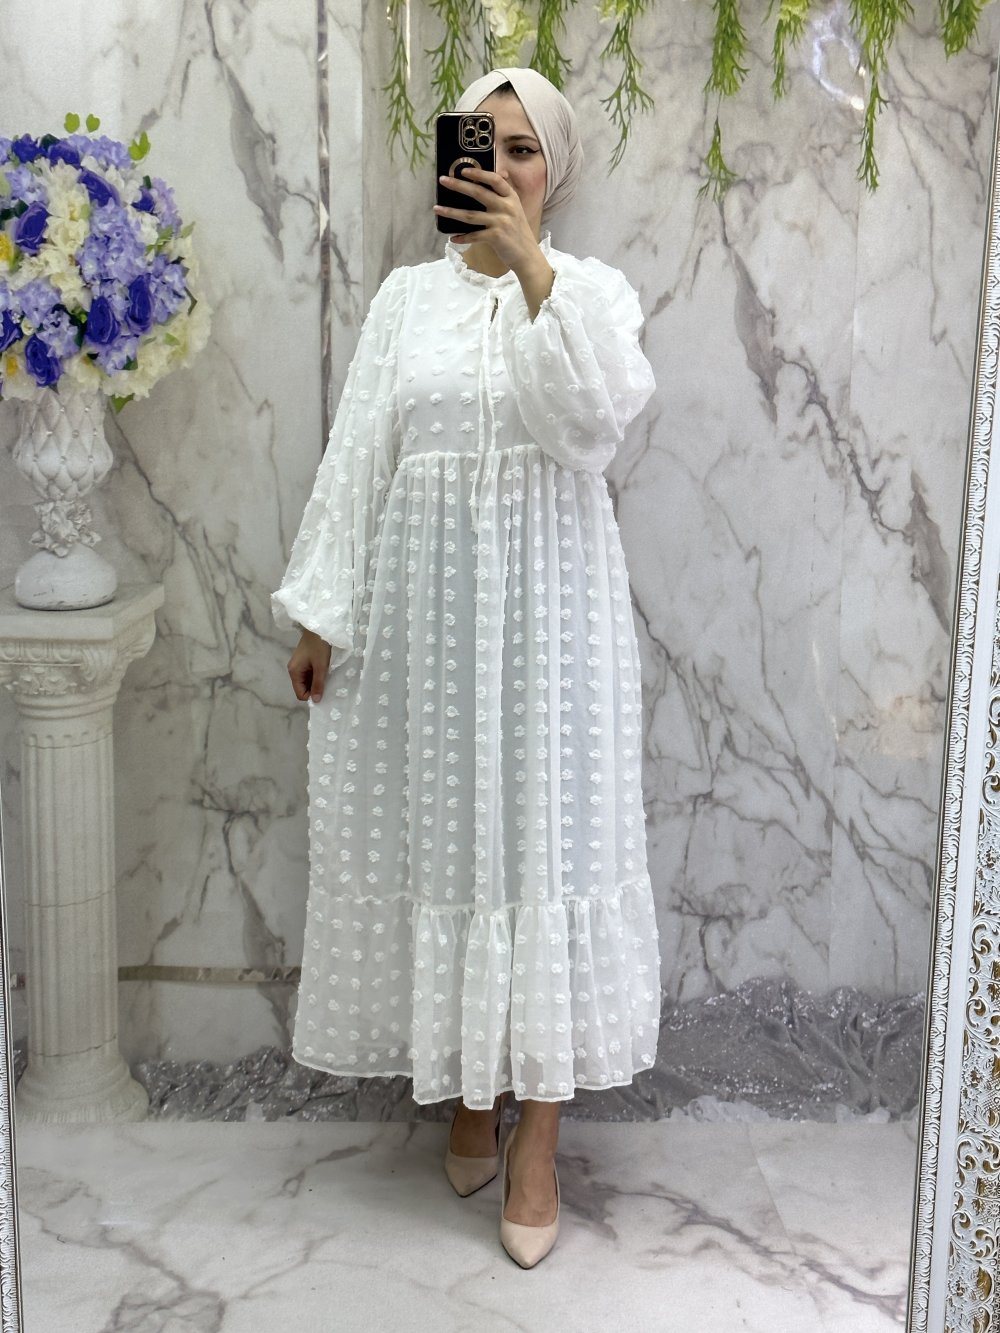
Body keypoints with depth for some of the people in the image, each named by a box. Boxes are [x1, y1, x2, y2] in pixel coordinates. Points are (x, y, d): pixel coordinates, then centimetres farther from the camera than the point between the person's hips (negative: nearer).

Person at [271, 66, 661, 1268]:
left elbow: (597, 416, -16)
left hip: (547, 598, -2)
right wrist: (322, 614, 1)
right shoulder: (407, 295, 9)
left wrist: (533, 269, -22)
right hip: (425, 594, 2)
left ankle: (537, 1138, 7)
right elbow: (355, 458, 6)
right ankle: (467, 1094, 23)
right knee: (439, 832, 6)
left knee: (545, 833, -2)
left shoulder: (595, 290, 4)